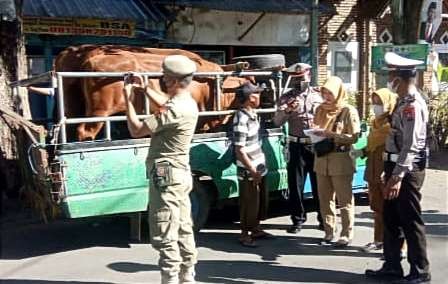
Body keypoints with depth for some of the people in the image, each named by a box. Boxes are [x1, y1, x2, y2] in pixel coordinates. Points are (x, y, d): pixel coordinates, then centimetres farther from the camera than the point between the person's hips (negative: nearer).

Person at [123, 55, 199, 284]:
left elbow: (136, 130, -17)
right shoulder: (187, 103, 8)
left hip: (166, 176, -10)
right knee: (183, 231, 16)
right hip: (180, 174, 10)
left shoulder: (175, 110, -21)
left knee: (165, 238, -6)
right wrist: (144, 89, 22)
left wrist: (128, 100, -5)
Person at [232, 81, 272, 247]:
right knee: (249, 203, 3)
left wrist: (258, 167, 18)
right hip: (248, 171, -9)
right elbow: (239, 150, -22)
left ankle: (255, 229, 34)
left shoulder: (252, 114, 6)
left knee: (262, 201, 19)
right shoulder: (241, 119, -22)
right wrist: (252, 170, -19)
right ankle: (245, 235, 18)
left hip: (259, 167, 9)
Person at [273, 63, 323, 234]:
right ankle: (298, 220, 15)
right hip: (297, 146, 0)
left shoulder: (318, 96, 8)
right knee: (295, 184, 3)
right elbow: (277, 122, -4)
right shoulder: (286, 98, 5)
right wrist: (287, 109, -20)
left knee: (319, 183, 7)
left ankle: (323, 218, 20)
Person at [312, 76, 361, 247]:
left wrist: (330, 134, -17)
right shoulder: (321, 109, 12)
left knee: (344, 200, 2)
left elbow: (354, 137, -10)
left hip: (341, 159, -5)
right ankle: (329, 232, 19)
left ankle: (347, 234, 11)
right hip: (322, 159, 5)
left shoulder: (348, 111, -4)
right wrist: (315, 134, -3)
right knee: (325, 199, 9)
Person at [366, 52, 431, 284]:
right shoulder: (404, 102, 13)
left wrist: (397, 177, -26)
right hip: (396, 167, 10)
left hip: (406, 170, -10)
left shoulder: (412, 104, -17)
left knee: (410, 221, 0)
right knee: (391, 218, 15)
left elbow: (410, 145, -23)